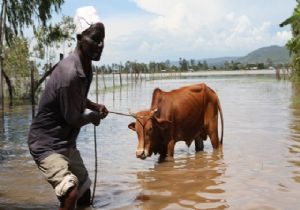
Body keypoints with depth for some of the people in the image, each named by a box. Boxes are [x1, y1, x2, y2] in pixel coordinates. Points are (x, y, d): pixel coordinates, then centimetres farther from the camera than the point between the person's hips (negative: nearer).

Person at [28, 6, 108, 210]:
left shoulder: (85, 66, 0)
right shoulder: (70, 74, -28)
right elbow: (73, 119, -19)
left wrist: (95, 106, 3)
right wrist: (94, 117, 0)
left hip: (66, 142, 10)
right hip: (46, 143, -10)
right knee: (71, 193, -28)